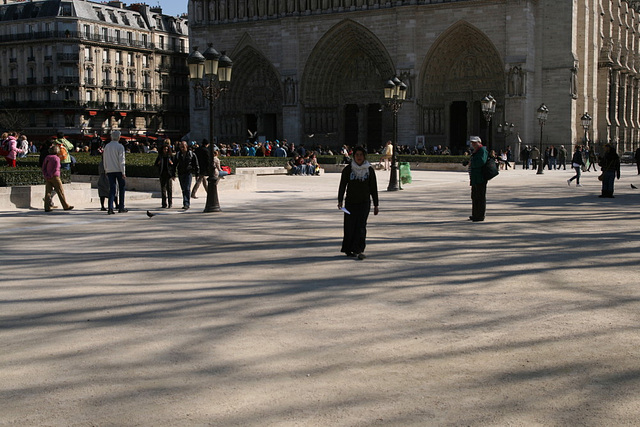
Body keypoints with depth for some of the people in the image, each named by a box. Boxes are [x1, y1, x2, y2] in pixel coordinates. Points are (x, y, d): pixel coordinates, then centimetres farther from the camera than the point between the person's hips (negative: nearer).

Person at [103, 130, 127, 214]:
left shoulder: (107, 146, 8)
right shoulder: (120, 146, -8)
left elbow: (104, 159, 12)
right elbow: (121, 160, -11)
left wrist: (106, 169, 21)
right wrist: (123, 173, -10)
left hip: (109, 170, 4)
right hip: (118, 170, -4)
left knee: (112, 188, 3)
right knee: (121, 188, 9)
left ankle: (110, 208, -9)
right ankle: (121, 208, 11)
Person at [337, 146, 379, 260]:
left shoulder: (369, 169, 3)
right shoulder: (348, 169, 0)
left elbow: (373, 188, 7)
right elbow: (342, 185, -3)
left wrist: (375, 205, 7)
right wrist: (340, 200, -15)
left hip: (364, 202, 0)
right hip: (350, 202, 0)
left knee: (361, 225, -10)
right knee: (350, 226, 1)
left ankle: (359, 250, -10)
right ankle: (348, 249, 16)